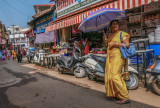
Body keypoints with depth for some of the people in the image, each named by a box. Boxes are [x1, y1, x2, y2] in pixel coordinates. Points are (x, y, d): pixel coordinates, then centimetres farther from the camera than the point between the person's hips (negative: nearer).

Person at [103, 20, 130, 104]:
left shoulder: (121, 33, 0)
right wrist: (104, 40, 5)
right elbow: (106, 46, 22)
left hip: (118, 57, -7)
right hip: (109, 58, 8)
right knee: (110, 76, 7)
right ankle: (117, 94, 21)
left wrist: (115, 44, -15)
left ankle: (125, 97, -8)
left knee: (115, 76, -15)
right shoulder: (109, 35, 19)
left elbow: (127, 44, -10)